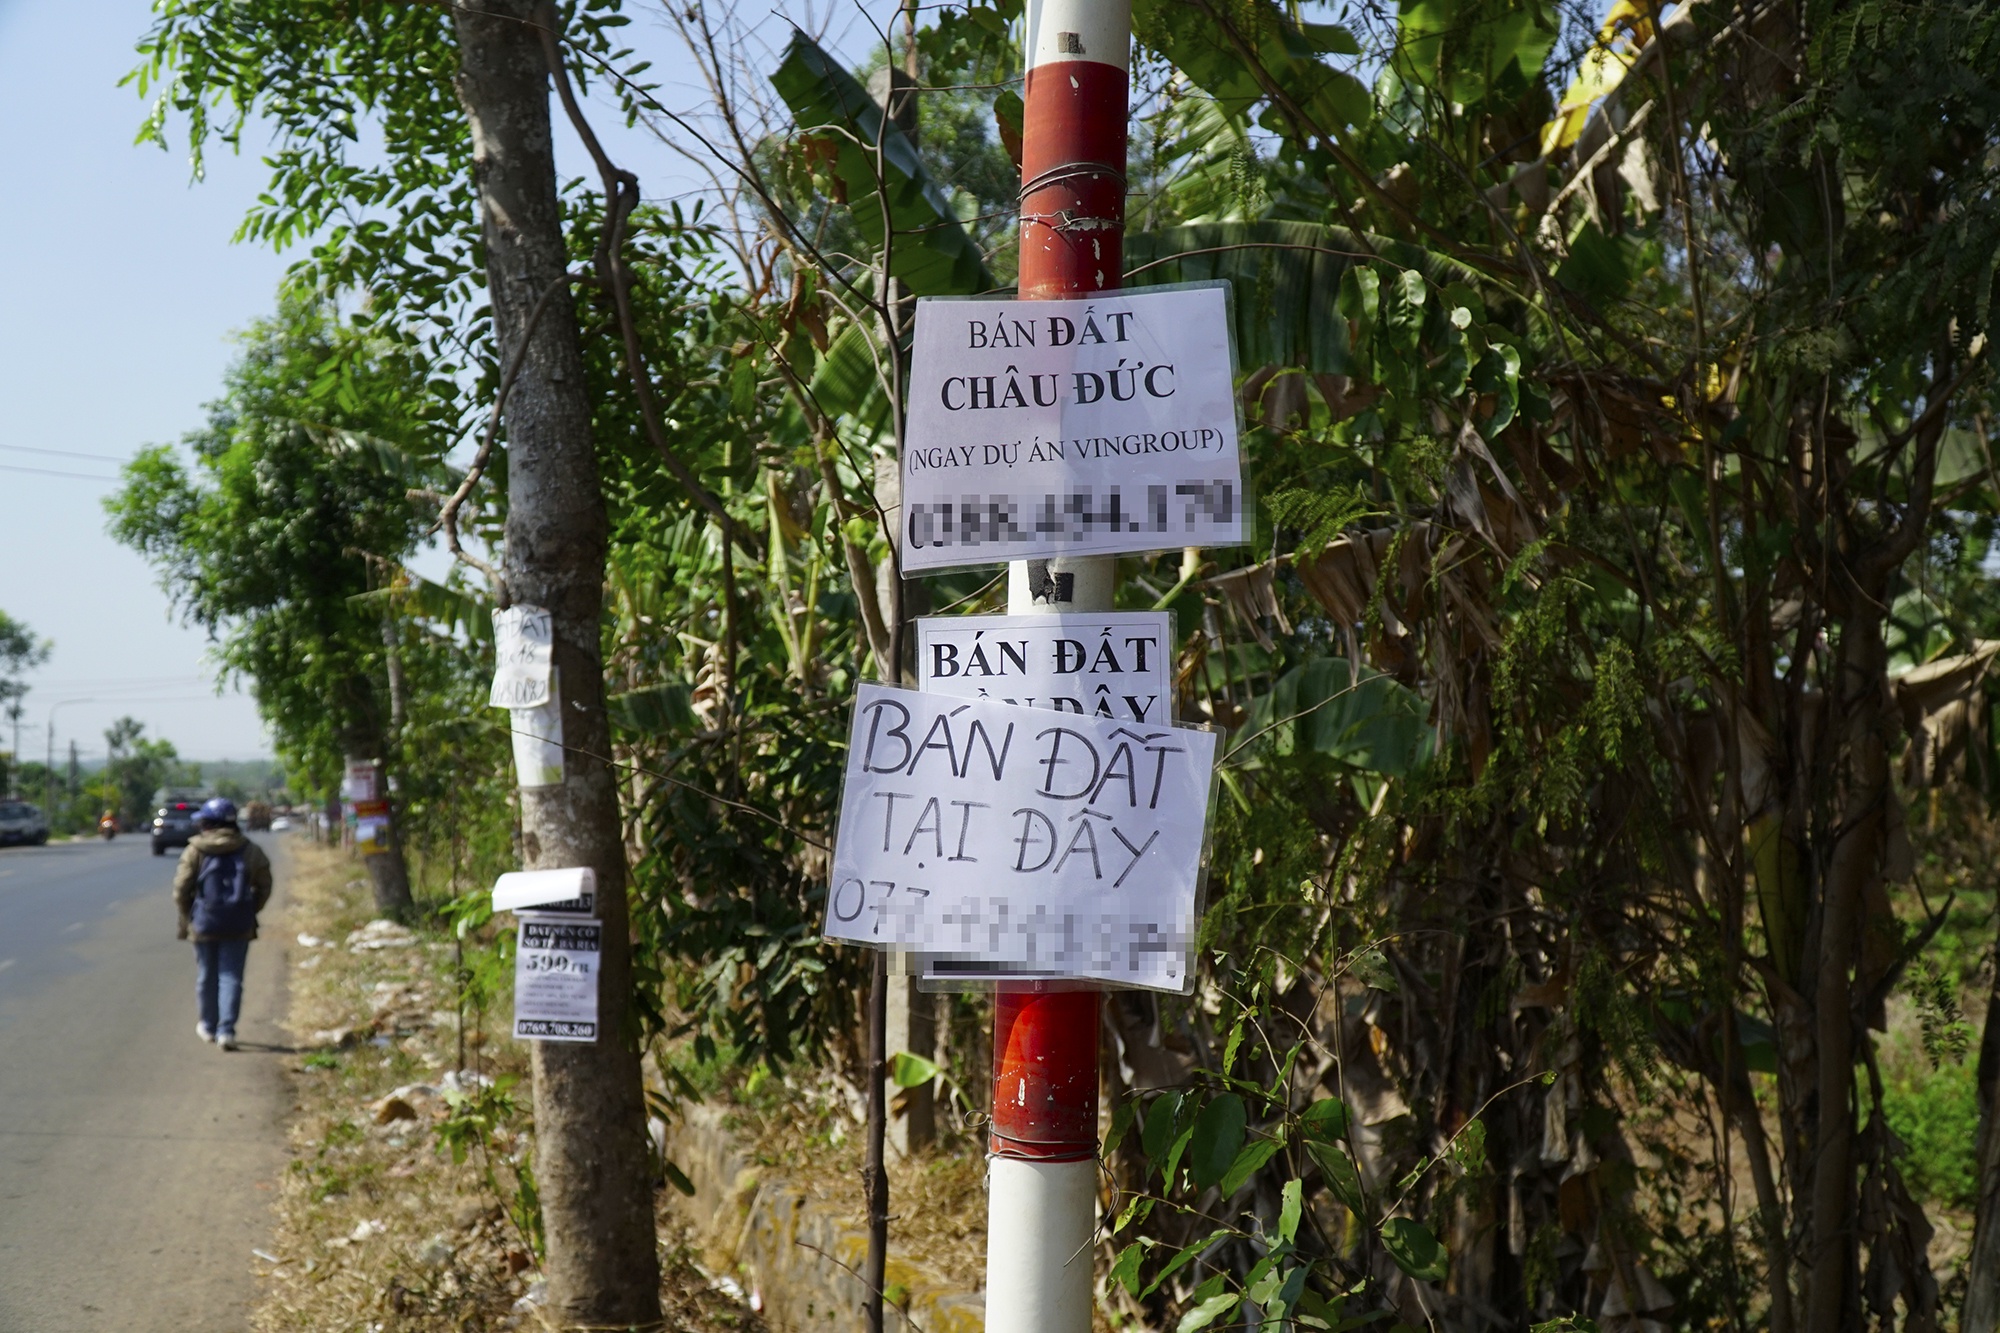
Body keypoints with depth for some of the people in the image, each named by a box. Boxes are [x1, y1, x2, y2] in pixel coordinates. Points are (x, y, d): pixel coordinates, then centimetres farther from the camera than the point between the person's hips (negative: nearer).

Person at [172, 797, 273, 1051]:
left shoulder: (195, 851, -5)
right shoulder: (251, 851, 1)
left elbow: (181, 890, -5)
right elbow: (264, 888, 4)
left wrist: (187, 917, 10)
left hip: (204, 924, -1)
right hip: (239, 927, 1)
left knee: (207, 976, 14)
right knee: (231, 977, 2)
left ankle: (209, 1026, 28)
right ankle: (226, 1030, -8)